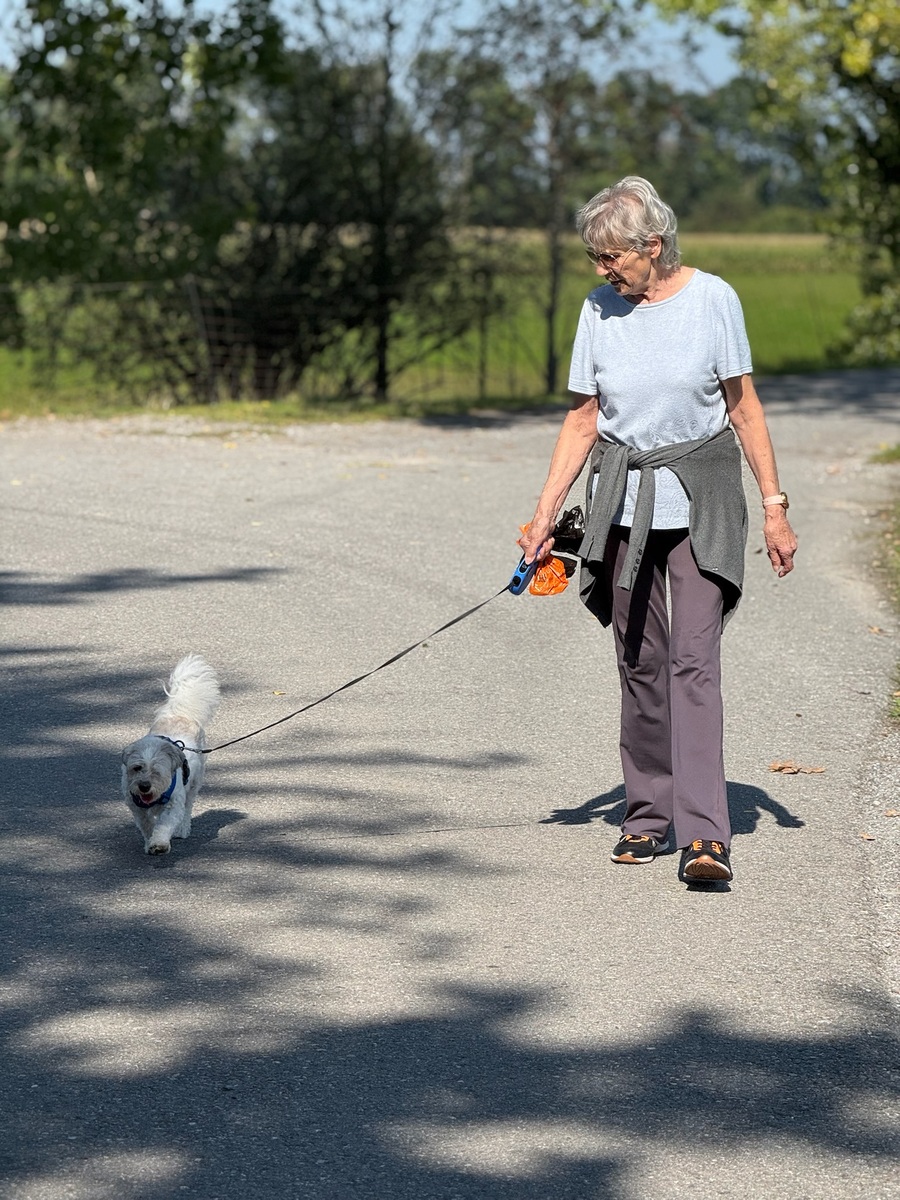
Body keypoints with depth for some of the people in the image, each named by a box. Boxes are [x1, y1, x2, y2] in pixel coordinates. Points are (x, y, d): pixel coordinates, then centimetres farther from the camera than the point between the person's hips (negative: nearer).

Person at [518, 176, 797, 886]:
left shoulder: (712, 299, -6)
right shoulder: (600, 310, 3)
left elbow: (743, 407, -1)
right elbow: (583, 420, 7)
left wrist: (774, 506, -2)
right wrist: (545, 515, 3)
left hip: (701, 495, -3)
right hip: (623, 499, 3)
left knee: (694, 659, -13)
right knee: (640, 662, 6)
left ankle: (704, 834, -19)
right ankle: (648, 816, 17)